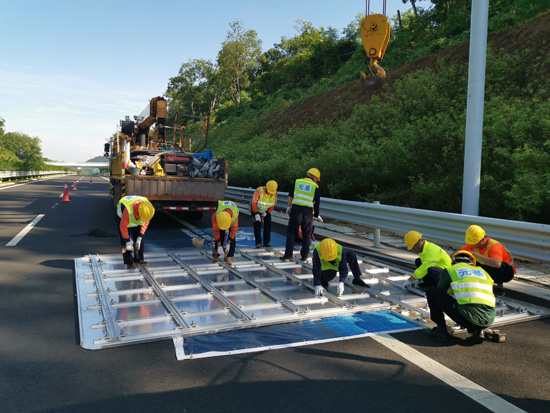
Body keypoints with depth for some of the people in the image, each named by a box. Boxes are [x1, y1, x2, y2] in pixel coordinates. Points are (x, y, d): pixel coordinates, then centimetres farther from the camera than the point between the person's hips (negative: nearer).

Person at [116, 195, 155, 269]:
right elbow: (123, 227, -30)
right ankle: (129, 262, -9)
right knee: (125, 241, -14)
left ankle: (138, 259, 10)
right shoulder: (128, 210, -44)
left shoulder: (147, 209, -31)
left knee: (140, 240, -2)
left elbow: (146, 222, -14)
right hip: (123, 216, -4)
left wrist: (139, 238, -16)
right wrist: (128, 241, -26)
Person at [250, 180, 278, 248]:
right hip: (256, 209, -4)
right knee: (257, 226, -12)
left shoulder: (275, 193, -18)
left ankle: (266, 242, 7)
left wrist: (267, 212, -10)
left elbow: (273, 204, -5)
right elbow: (254, 203, -24)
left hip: (266, 210, 4)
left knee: (268, 225, -1)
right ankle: (258, 243, -9)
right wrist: (256, 214, -22)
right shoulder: (259, 191, -31)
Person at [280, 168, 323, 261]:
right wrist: (317, 216, 18)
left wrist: (289, 207, 19)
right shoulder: (315, 187, 8)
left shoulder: (297, 182, 11)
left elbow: (290, 195, 6)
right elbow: (317, 203, 7)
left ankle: (288, 254, -1)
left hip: (296, 209, 0)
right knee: (307, 235, 13)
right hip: (308, 212, 0)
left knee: (291, 232, 7)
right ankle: (304, 256, 17)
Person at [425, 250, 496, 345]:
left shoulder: (450, 270, 18)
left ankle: (441, 329, 13)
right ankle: (477, 331, 12)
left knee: (431, 291, 13)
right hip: (488, 320, 5)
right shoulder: (484, 272, 29)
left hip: (467, 316, -4)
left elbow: (440, 292, 31)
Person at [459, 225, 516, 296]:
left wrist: (476, 255, -47)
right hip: (489, 269, 6)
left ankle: (500, 286, -9)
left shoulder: (494, 246, -33)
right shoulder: (473, 244, -13)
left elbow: (497, 264, -52)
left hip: (507, 272, -6)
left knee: (494, 266, -38)